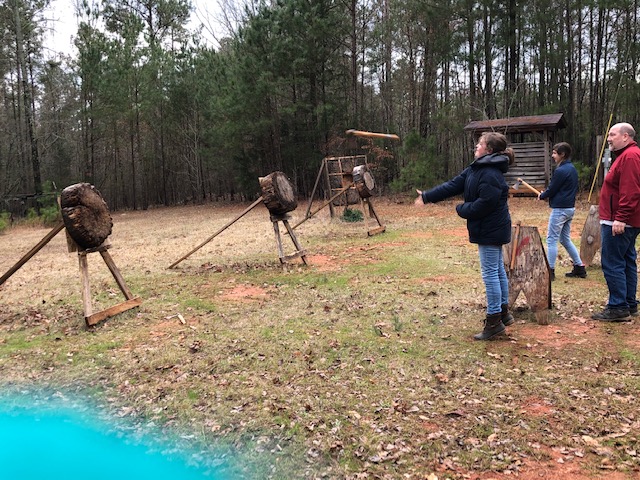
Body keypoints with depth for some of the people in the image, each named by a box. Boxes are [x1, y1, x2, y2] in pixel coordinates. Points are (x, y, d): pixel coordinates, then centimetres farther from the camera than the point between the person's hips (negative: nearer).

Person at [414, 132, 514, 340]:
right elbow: (453, 185, 11)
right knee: (498, 270, 18)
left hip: (490, 231, -10)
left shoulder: (490, 175, -23)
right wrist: (427, 196, 9)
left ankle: (494, 321, 5)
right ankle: (503, 312, 31)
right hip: (492, 229, 10)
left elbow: (484, 204, -27)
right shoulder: (476, 168, 10)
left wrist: (461, 209, -11)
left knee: (490, 273, -4)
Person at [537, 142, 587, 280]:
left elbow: (551, 190, -13)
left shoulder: (560, 171, -17)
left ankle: (550, 270, 1)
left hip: (560, 209, -9)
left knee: (552, 239, -2)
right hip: (570, 208, 9)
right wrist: (546, 195, 15)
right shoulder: (572, 169, 11)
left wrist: (541, 196, 9)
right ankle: (579, 267, 20)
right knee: (565, 239, 17)